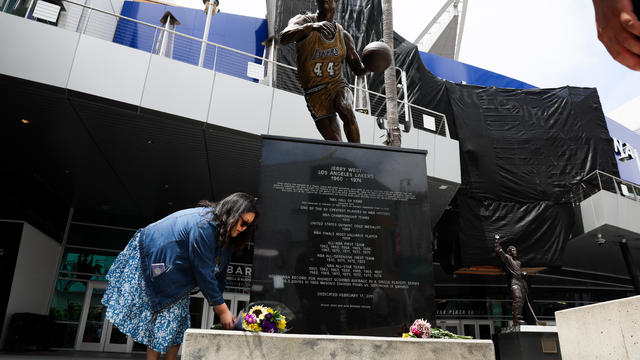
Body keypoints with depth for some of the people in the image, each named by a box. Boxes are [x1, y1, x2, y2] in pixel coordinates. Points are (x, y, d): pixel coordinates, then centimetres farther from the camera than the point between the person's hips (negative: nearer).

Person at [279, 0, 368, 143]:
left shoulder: (344, 36, 8)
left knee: (347, 111, -33)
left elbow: (358, 70, 13)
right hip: (315, 93, -2)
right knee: (336, 145, -9)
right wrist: (310, 26, -43)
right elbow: (283, 38, -25)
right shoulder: (304, 21, -2)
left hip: (338, 85, 2)